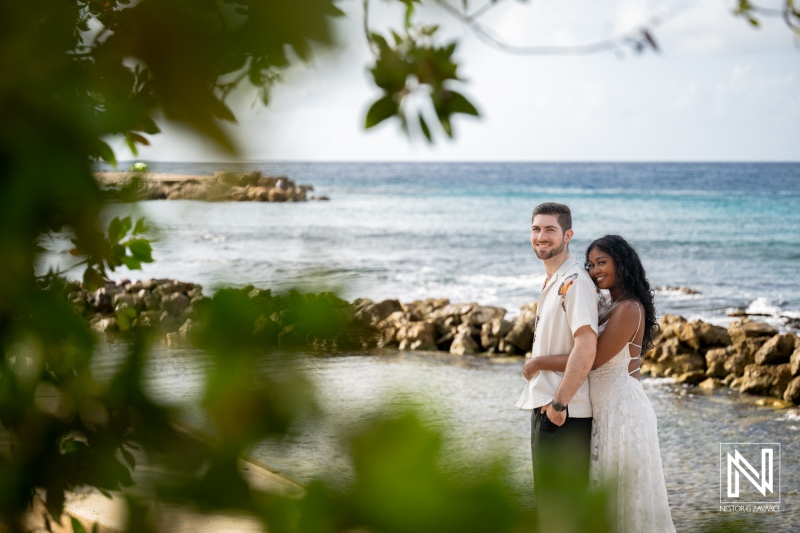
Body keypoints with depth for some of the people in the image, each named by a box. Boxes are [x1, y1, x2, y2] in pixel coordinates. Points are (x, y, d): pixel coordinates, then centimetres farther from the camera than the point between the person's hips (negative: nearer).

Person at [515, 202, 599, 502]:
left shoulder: (574, 282, -17)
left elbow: (586, 347, -27)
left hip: (563, 414, -10)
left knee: (559, 499, -4)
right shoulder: (551, 281, 15)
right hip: (545, 407, 10)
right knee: (546, 498, 18)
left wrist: (559, 403, -24)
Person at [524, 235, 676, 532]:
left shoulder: (629, 309, -17)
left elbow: (591, 360, -21)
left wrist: (540, 363, -13)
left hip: (622, 408, -9)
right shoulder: (609, 304, 12)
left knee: (628, 493, -1)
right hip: (606, 408, 10)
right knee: (611, 491, 15)